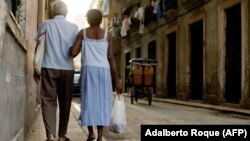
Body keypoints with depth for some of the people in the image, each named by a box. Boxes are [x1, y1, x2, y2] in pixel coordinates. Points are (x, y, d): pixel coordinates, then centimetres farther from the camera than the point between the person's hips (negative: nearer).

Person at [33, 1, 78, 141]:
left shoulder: (46, 25, 5)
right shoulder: (74, 27, 7)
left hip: (49, 68, -1)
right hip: (68, 68, 1)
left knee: (49, 100, 2)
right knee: (65, 102, 9)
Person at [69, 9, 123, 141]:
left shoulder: (82, 32, 8)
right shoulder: (107, 34, 8)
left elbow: (73, 53, 1)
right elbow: (111, 58, 2)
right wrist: (117, 81, 3)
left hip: (88, 70, 0)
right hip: (103, 71, 0)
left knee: (88, 101, 11)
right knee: (102, 102, 2)